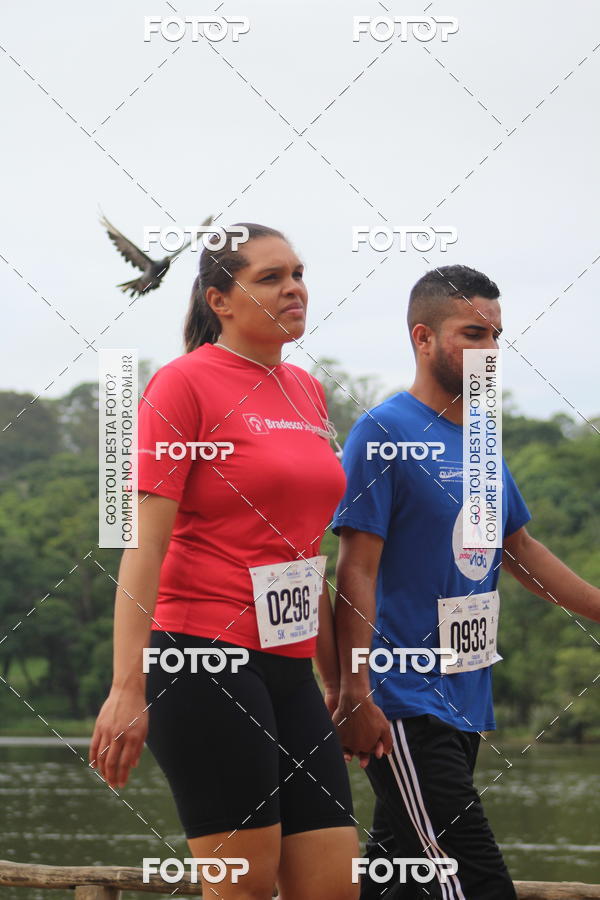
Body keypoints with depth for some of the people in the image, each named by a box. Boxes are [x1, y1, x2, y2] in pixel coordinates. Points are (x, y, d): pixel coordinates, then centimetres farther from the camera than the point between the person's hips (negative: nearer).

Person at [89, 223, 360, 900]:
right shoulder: (185, 382, -5)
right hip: (204, 659, -7)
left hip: (288, 667, 7)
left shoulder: (306, 392, 16)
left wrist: (333, 670, 22)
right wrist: (128, 688, -17)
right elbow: (145, 544, -11)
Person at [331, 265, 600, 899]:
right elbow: (357, 572, -13)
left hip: (464, 703, 8)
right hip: (404, 707, -8)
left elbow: (519, 550, 26)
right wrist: (355, 695, -19)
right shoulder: (383, 433, -9)